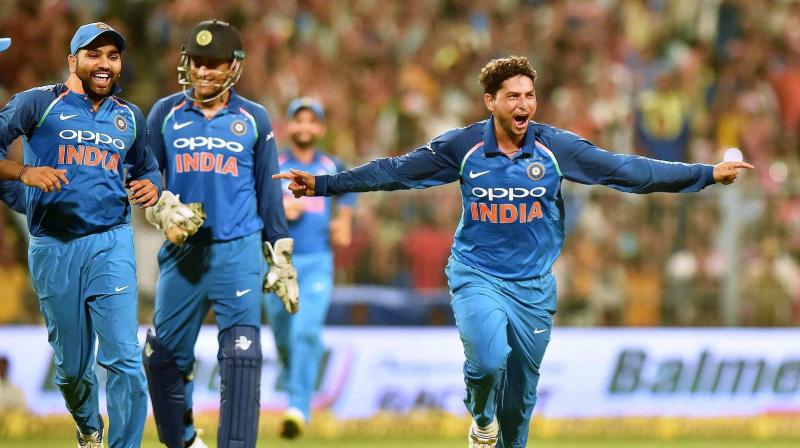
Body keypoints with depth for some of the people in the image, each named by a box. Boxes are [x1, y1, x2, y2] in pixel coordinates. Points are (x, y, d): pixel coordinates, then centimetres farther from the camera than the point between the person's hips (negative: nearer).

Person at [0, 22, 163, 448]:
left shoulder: (130, 117, 13)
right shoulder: (39, 103, 0)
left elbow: (146, 168, 26)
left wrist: (151, 187, 3)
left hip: (111, 245, 1)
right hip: (53, 249, -1)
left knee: (124, 359, -14)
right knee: (71, 364, 9)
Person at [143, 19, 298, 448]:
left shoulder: (254, 120, 6)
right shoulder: (166, 114, 6)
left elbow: (268, 193, 10)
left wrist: (281, 257, 9)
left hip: (238, 251, -2)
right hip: (182, 250, 2)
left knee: (241, 356, -13)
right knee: (165, 356, 6)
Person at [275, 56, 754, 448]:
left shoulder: (556, 147, -6)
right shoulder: (462, 147, -7)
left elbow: (627, 169, -7)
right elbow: (395, 172, -1)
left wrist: (709, 174, -13)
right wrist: (323, 185, -4)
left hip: (533, 285, 2)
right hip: (477, 276, -2)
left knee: (521, 389, 8)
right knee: (489, 359, -25)